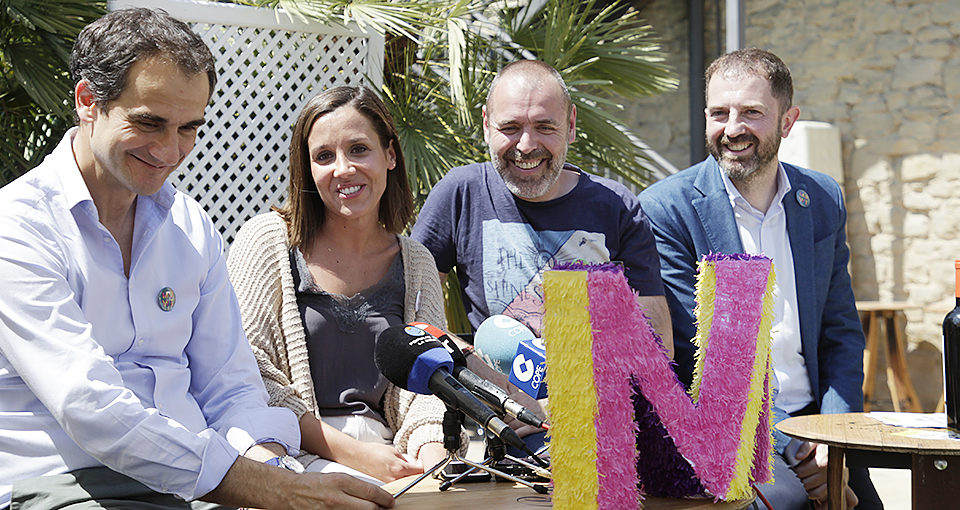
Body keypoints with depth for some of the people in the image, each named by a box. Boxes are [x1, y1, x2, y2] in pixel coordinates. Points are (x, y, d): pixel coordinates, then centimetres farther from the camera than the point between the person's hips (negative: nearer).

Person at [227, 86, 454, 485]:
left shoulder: (417, 264, 13)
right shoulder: (265, 241, 0)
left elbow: (424, 383, 6)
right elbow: (249, 379, -7)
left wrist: (433, 454, -17)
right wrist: (349, 452, -16)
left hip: (384, 452, 4)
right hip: (293, 454, -4)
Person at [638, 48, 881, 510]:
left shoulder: (824, 199, 9)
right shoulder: (665, 208, -6)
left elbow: (842, 333, 14)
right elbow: (695, 354, -9)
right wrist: (793, 453, -13)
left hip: (812, 418, 5)